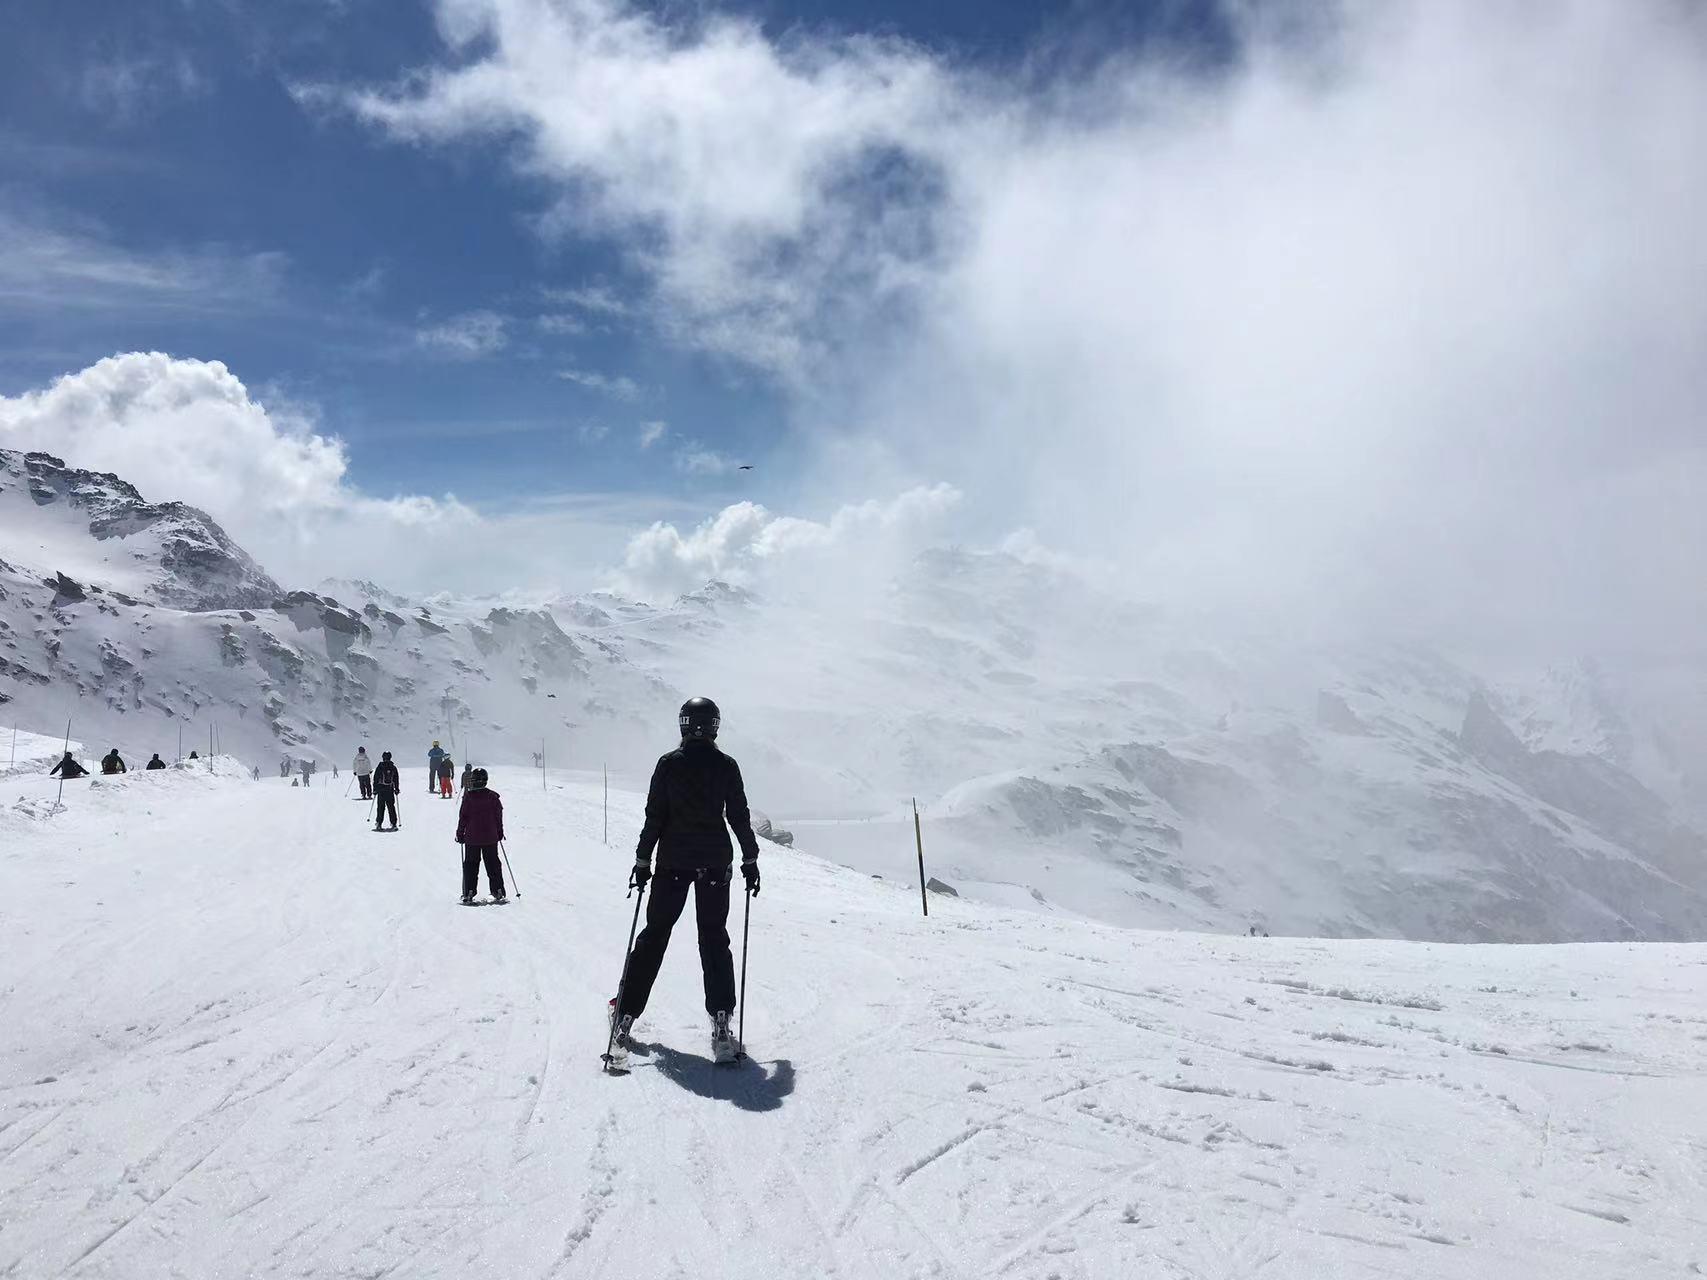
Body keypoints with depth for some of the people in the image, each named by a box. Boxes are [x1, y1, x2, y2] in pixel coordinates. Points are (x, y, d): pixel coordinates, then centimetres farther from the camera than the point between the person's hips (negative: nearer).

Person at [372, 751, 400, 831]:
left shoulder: (380, 767, -4)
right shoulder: (393, 768, 3)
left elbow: (375, 779, -2)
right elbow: (396, 780, 7)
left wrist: (375, 789, 5)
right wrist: (396, 789, 15)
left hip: (381, 790, -2)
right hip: (390, 790, 2)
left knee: (380, 807, 4)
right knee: (391, 807, 6)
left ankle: (378, 823, 3)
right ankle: (393, 824, 2)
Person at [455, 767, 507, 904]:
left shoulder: (468, 796, -9)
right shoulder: (493, 796, -1)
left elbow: (463, 817, -6)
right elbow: (499, 816, 5)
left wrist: (460, 833, 3)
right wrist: (500, 832, 16)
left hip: (472, 838, -2)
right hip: (490, 837, 2)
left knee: (470, 865, 6)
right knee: (493, 865, 9)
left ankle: (469, 894, 1)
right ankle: (499, 893, 6)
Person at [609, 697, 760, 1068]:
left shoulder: (668, 764, -3)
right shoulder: (727, 766, -2)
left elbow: (654, 817, -2)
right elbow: (740, 817, 1)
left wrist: (643, 860, 5)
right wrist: (751, 860, 10)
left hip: (673, 861, 0)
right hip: (716, 863, 0)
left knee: (653, 935, 10)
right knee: (714, 938, 7)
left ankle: (625, 1014, 12)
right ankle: (720, 1022, -1)